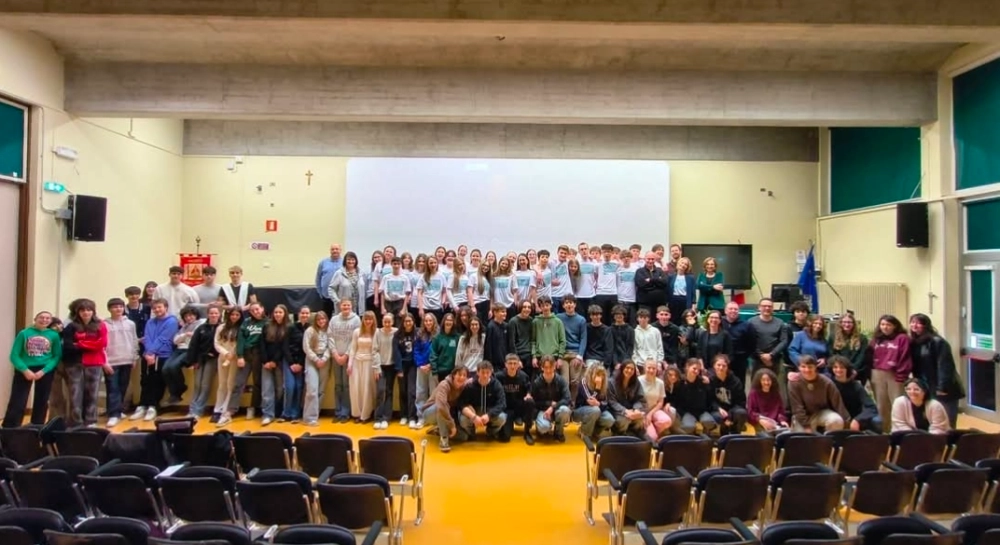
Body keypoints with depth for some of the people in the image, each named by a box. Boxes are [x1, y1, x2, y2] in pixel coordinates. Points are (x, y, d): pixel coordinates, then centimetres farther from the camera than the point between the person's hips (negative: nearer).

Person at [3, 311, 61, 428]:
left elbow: (57, 356, -2)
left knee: (41, 402, 9)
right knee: (17, 402, -4)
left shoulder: (54, 335, -1)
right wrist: (25, 370, -17)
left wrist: (43, 371, -14)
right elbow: (14, 355, -4)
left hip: (45, 371, 1)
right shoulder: (24, 333, -3)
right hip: (25, 370, -1)